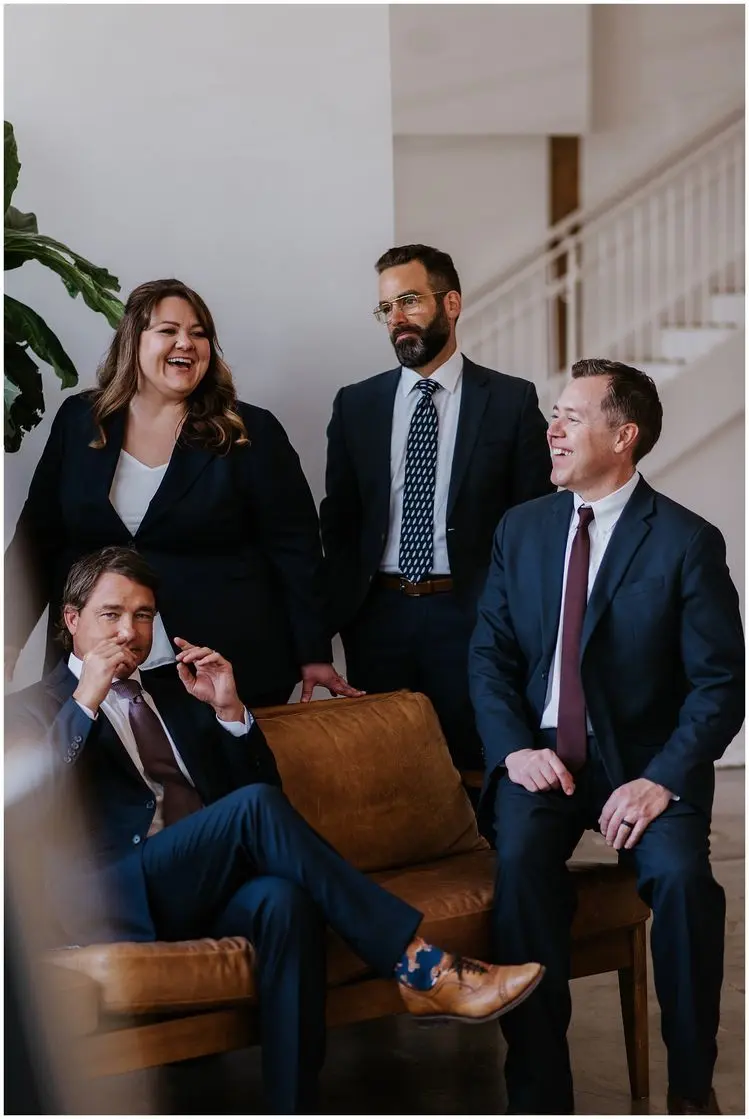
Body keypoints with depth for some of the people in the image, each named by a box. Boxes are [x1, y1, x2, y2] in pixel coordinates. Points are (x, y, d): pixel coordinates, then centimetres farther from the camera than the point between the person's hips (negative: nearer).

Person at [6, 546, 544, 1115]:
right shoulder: (33, 710, 15)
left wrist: (229, 709, 4)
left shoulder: (175, 695, 28)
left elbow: (261, 782, 20)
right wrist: (86, 702, -9)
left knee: (284, 900, -33)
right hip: (117, 898, -4)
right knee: (254, 807, -29)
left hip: (209, 891, 4)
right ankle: (419, 967, -29)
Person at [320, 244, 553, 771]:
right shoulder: (356, 404, 10)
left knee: (470, 765, 1)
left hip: (470, 615, -2)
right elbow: (339, 517, 13)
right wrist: (339, 612, 3)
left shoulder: (512, 400, 1)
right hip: (378, 617, 3)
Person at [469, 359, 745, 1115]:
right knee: (520, 865, -29)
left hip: (647, 763, -2)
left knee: (681, 876, -30)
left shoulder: (687, 541, -6)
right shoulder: (521, 528, 8)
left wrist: (663, 779, -20)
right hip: (541, 753, 3)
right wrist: (513, 749, -10)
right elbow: (489, 654, 7)